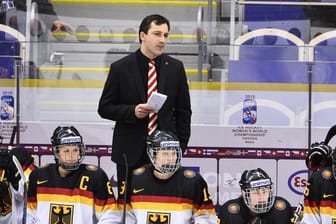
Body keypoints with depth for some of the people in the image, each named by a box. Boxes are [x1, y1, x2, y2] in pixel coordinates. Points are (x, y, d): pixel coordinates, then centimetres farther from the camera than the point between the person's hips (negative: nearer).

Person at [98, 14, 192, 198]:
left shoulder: (175, 68, 7)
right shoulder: (120, 68, 0)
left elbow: (183, 111, 11)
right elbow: (104, 108, 2)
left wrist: (180, 146, 4)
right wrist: (132, 111, -14)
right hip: (130, 151, -1)